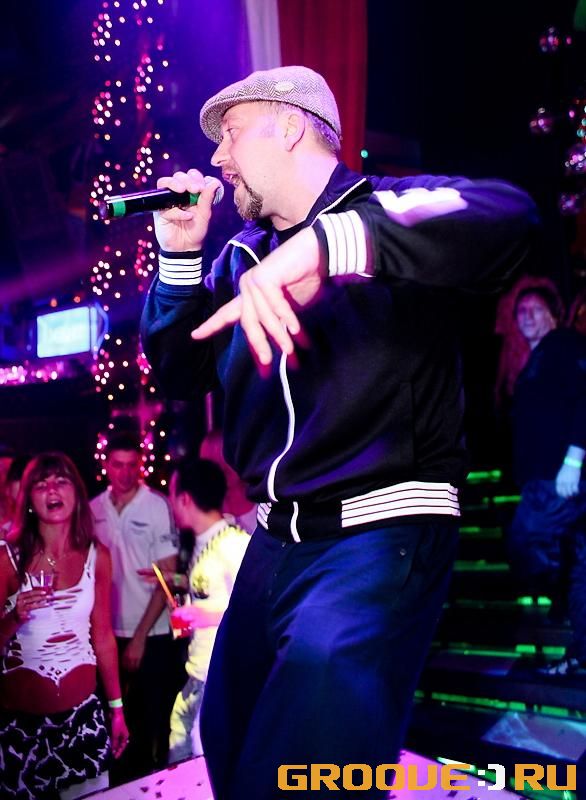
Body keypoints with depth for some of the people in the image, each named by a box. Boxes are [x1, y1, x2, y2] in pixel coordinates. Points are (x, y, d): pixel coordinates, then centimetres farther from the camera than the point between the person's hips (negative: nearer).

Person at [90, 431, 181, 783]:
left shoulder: (158, 508, -10)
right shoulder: (93, 510, 1)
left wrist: (140, 637, -11)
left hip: (151, 636, -3)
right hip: (108, 633, 3)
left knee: (152, 721, 7)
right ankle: (121, 781, 32)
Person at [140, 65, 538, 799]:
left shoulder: (386, 210, -8)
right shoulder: (245, 255, 14)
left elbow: (506, 215, -30)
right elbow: (179, 374, 17)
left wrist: (325, 244, -40)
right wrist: (180, 254, 3)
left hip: (380, 532, -8)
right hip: (277, 537, 8)